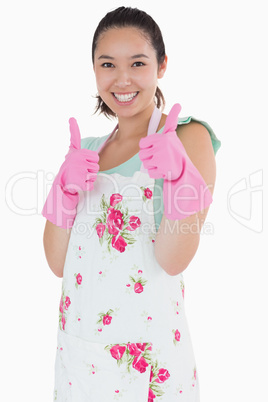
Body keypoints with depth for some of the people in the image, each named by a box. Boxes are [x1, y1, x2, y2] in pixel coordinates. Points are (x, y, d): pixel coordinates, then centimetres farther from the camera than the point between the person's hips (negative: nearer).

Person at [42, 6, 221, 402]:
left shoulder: (188, 136, -8)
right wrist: (66, 187, -13)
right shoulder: (88, 150, 8)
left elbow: (173, 260, -17)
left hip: (146, 351, -5)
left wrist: (178, 174, -30)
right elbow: (58, 262, 1)